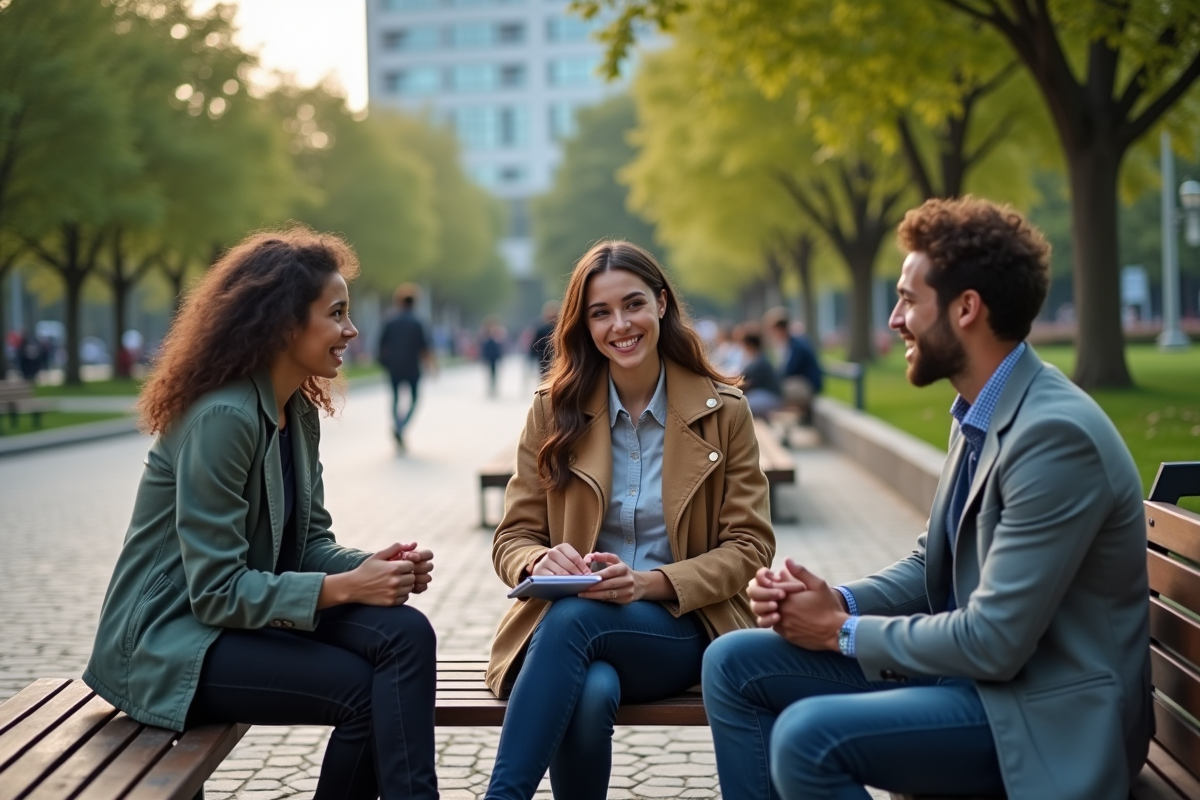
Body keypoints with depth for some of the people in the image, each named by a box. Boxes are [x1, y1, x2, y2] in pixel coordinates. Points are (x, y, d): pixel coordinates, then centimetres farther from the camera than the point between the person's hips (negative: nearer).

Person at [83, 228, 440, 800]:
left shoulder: (300, 410, 6)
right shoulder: (221, 416, -22)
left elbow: (310, 540, 8)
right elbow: (217, 592, -23)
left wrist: (370, 567, -13)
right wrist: (346, 587, -25)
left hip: (252, 608, 8)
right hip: (171, 639, -8)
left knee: (406, 635, -18)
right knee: (364, 690, -24)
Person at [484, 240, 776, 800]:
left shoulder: (723, 412, 3)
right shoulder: (554, 409, 6)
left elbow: (749, 546, 1)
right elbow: (513, 538, 7)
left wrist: (649, 582, -16)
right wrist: (542, 561, -19)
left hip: (681, 628, -1)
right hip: (564, 619, 1)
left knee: (574, 616, -34)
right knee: (591, 691, -36)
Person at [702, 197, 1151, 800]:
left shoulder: (1057, 434, -23)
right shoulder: (977, 413, 6)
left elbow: (993, 643, -24)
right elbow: (932, 565, 14)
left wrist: (841, 631, -12)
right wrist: (837, 601, -5)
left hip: (1046, 711, -9)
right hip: (973, 663, 9)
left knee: (809, 738, -28)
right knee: (734, 664, 2)